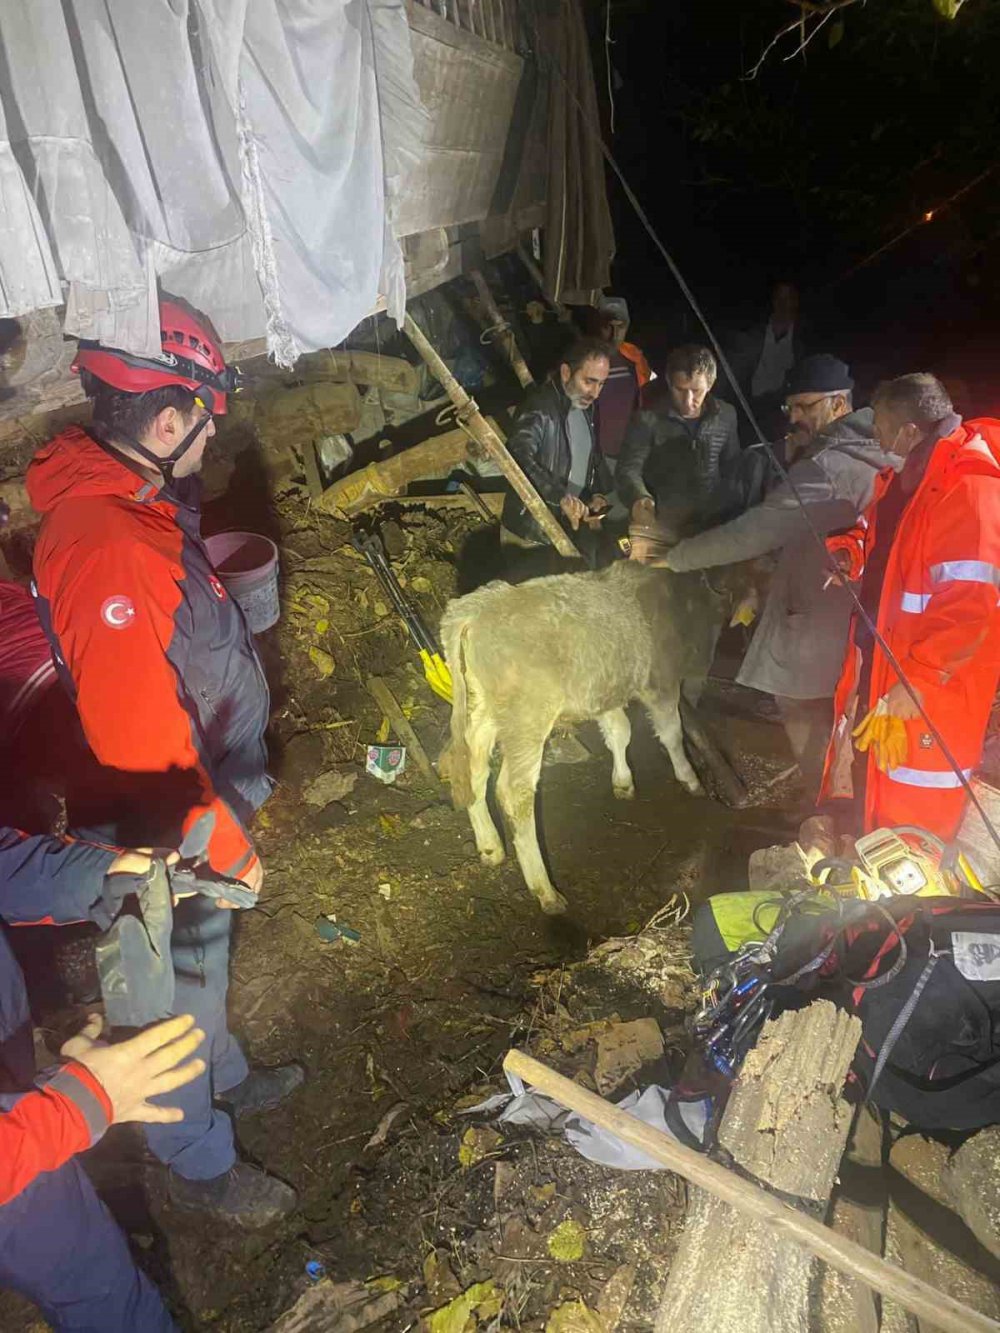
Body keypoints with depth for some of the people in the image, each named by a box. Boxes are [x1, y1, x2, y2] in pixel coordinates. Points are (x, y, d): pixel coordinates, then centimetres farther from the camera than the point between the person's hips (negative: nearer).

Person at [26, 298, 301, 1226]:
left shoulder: (136, 504, 0)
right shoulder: (106, 546, -33)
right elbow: (139, 739, -31)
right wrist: (222, 841, -20)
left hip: (198, 807, 9)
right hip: (167, 836, -9)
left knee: (202, 963, 29)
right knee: (181, 990, 14)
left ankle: (224, 1079, 54)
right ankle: (199, 1163, 39)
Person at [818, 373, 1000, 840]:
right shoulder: (906, 475, 5)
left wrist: (914, 682, -29)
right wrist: (850, 550, 0)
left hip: (928, 688, -9)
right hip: (877, 662, 9)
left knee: (911, 812, 7)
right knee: (865, 775, 26)